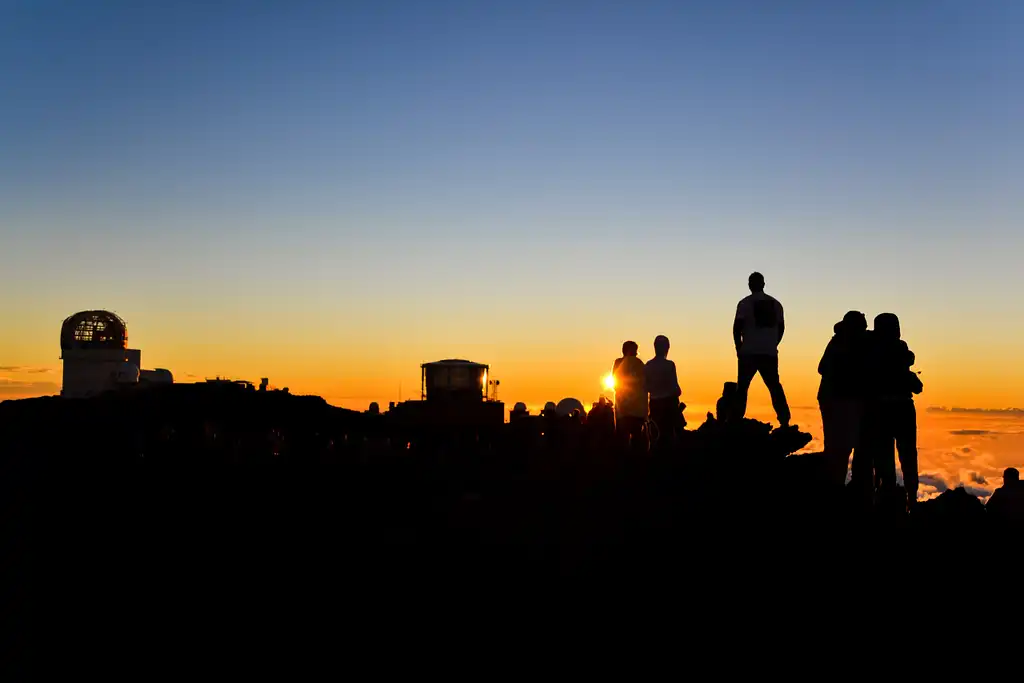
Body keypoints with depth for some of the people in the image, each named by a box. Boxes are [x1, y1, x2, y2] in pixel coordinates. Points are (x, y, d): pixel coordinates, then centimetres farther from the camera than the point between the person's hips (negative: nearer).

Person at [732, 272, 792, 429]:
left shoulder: (745, 303, -3)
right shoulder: (775, 303, 12)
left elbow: (737, 327, -7)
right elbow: (781, 327, 14)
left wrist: (739, 347, 4)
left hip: (749, 352, -3)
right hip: (770, 353, 4)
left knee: (742, 387, 1)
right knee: (775, 386, 8)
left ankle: (737, 420, -5)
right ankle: (784, 421, 2)